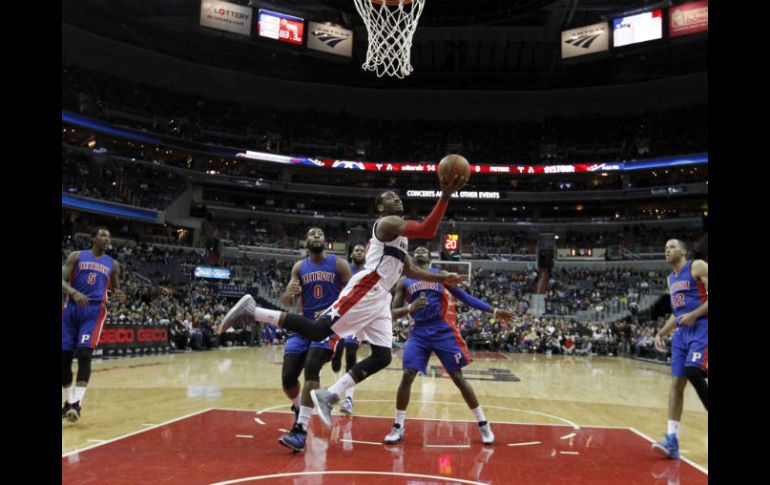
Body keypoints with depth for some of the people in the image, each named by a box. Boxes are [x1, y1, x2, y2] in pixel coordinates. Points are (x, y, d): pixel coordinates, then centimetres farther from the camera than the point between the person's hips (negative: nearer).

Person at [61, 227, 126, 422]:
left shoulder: (112, 264, 13)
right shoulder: (76, 256, 7)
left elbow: (116, 289, 21)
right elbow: (63, 280, -2)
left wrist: (121, 296, -4)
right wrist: (74, 293, -22)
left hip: (95, 311, 0)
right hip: (72, 308, 1)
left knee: (84, 354, -17)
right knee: (64, 356, 3)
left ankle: (77, 402, -19)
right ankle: (68, 401, 19)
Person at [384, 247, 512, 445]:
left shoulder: (441, 275, 7)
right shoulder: (404, 281, 10)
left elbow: (464, 297, 7)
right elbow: (392, 313, 6)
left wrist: (493, 311, 1)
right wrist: (409, 308, -15)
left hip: (443, 331, -1)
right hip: (419, 332, 1)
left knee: (458, 377, -1)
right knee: (407, 376, -10)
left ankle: (483, 424, 12)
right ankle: (398, 428, 4)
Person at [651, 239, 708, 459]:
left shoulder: (698, 266, -3)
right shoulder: (671, 279, 21)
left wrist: (694, 314, -21)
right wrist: (661, 333, 17)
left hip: (702, 328, -7)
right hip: (681, 332, 7)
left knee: (693, 372, -24)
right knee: (676, 382, -1)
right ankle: (672, 439, -3)